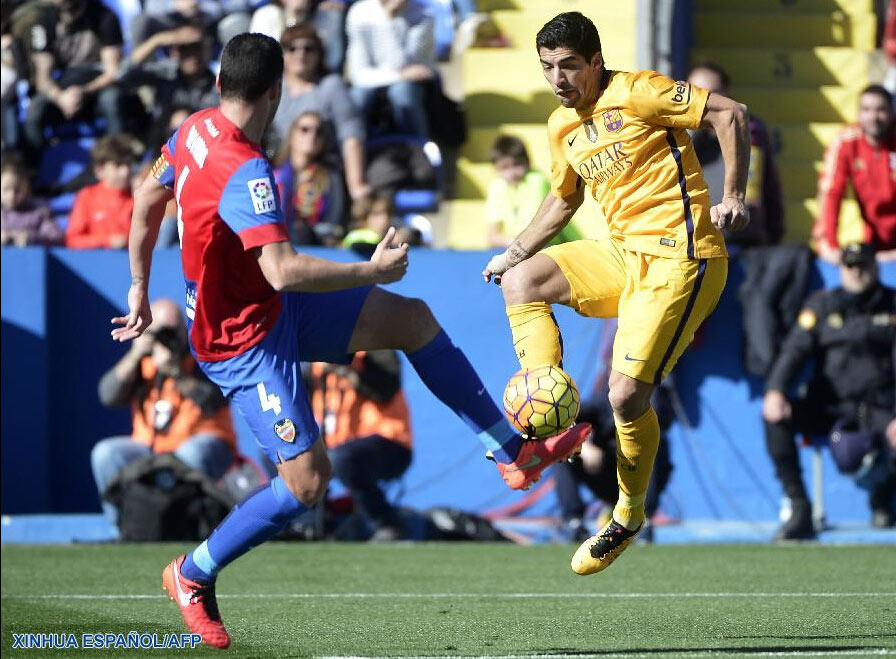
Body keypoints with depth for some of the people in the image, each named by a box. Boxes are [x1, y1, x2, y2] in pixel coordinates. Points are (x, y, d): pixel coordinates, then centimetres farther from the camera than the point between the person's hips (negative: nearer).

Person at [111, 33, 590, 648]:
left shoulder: (194, 129, -3)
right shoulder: (245, 172, -31)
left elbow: (147, 202, 12)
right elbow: (283, 270, -39)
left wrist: (140, 289, 24)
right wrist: (373, 270, -27)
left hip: (272, 311, 10)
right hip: (244, 340, -10)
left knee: (413, 320, 11)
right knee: (307, 479, -13)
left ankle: (515, 452, 20)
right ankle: (193, 574, 8)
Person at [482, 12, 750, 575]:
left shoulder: (635, 93, -12)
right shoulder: (562, 127, 12)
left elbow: (731, 114, -13)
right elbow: (564, 200, 30)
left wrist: (733, 196, -20)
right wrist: (514, 252, 24)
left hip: (679, 259, -9)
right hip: (624, 254, 9)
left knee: (628, 395, -14)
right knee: (520, 280, 0)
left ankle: (629, 516, 8)